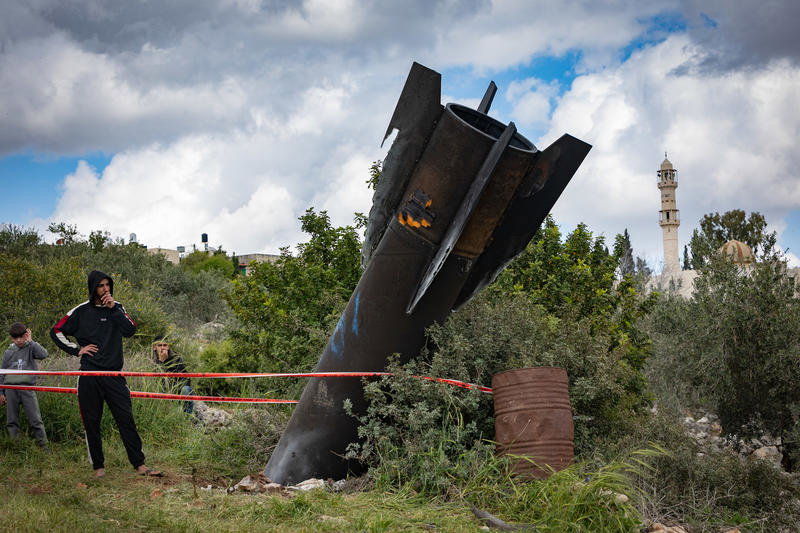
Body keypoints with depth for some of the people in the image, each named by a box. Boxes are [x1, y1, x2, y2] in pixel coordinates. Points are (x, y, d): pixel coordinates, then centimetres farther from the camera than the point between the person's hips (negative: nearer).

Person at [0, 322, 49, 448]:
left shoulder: (30, 348, 4)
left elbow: (43, 355, -17)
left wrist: (30, 341, -10)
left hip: (28, 388, -3)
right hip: (11, 388, 3)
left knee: (35, 420, -5)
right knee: (11, 421, 5)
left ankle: (44, 445, -2)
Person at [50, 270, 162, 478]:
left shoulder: (116, 308, 9)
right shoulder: (81, 311, 4)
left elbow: (130, 330, -5)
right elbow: (56, 332, 9)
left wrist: (114, 310, -12)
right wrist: (76, 350, 1)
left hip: (114, 374, 1)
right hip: (89, 375, -1)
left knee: (126, 419, -4)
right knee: (91, 422, 3)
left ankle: (140, 465, -4)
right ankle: (98, 466, 13)